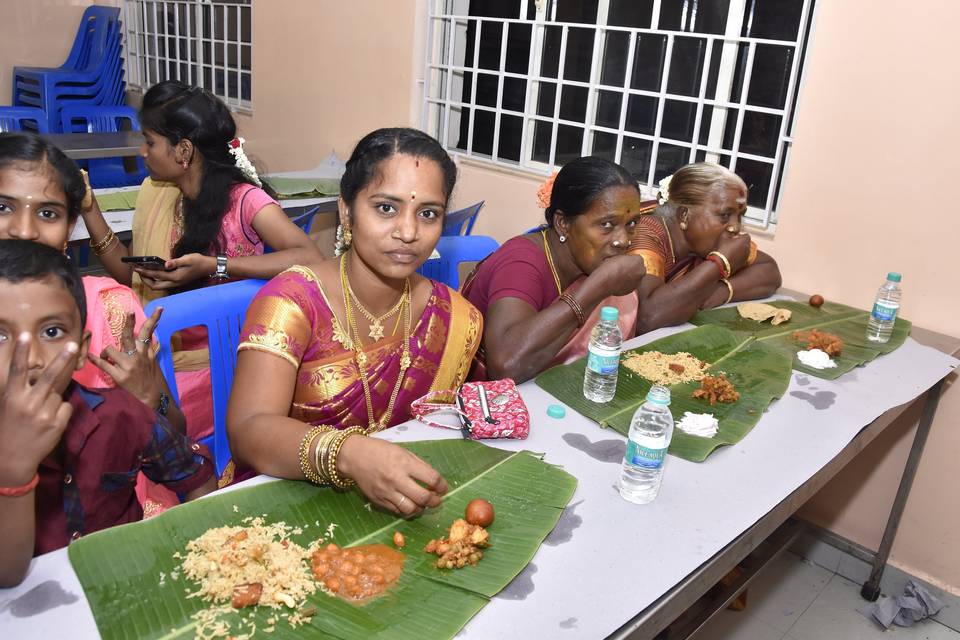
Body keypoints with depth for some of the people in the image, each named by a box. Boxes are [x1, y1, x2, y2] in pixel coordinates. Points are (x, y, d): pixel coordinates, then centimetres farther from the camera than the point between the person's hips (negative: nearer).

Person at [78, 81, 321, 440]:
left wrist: (213, 266, -30)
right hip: (162, 354, 6)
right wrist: (87, 207, 4)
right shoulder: (156, 195, 8)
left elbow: (309, 258, -28)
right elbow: (131, 275, 12)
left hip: (219, 363, -6)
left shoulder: (243, 199, -13)